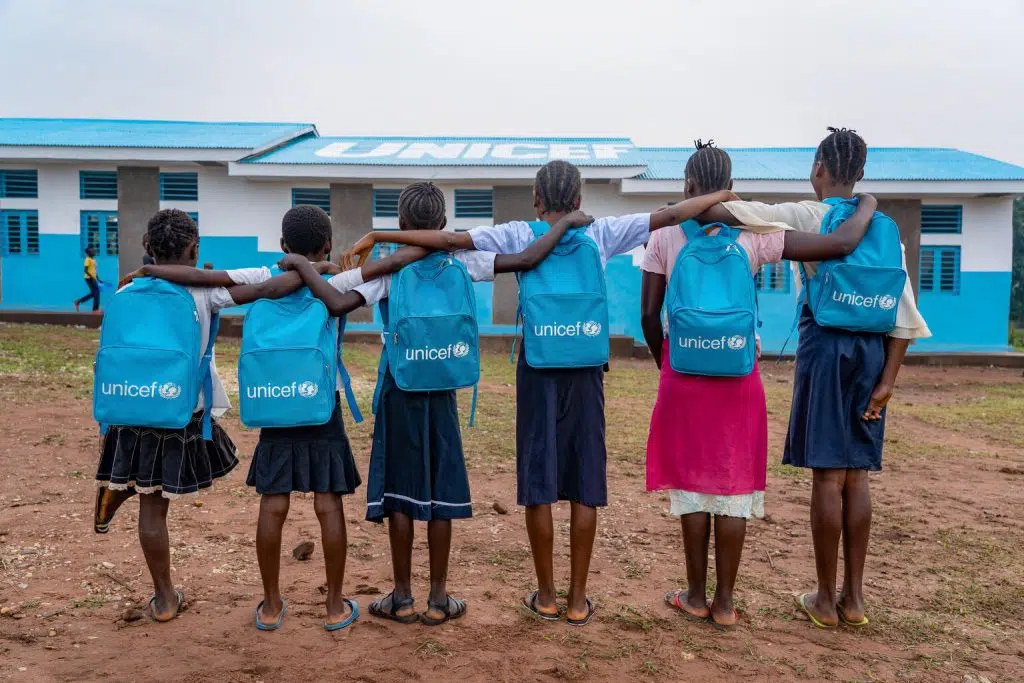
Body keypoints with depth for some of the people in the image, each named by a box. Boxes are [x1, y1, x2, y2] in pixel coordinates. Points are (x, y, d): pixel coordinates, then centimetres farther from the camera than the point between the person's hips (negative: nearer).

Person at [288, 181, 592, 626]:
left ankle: (402, 597, 13)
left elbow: (338, 304, -21)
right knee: (439, 492, 8)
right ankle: (438, 599, 15)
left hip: (400, 390, -1)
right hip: (441, 392, 1)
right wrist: (566, 222, 1)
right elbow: (526, 260, -10)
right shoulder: (462, 262, -5)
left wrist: (302, 268, -8)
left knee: (399, 492, 6)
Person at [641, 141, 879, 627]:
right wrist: (868, 205, 15)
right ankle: (724, 601, 16)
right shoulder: (754, 234, -3)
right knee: (734, 485, 9)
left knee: (691, 483, 10)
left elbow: (648, 316, -2)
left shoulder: (665, 237, -3)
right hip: (739, 378, 0)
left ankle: (696, 596, 19)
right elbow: (841, 244, -5)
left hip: (684, 375, 0)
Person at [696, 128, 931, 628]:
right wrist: (887, 380, 4)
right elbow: (903, 311, 4)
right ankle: (854, 597, 19)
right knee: (856, 474, 11)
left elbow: (733, 210, -18)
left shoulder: (807, 217, -4)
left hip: (826, 345, -5)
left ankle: (825, 600, 11)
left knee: (828, 473, 1)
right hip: (872, 349, 5)